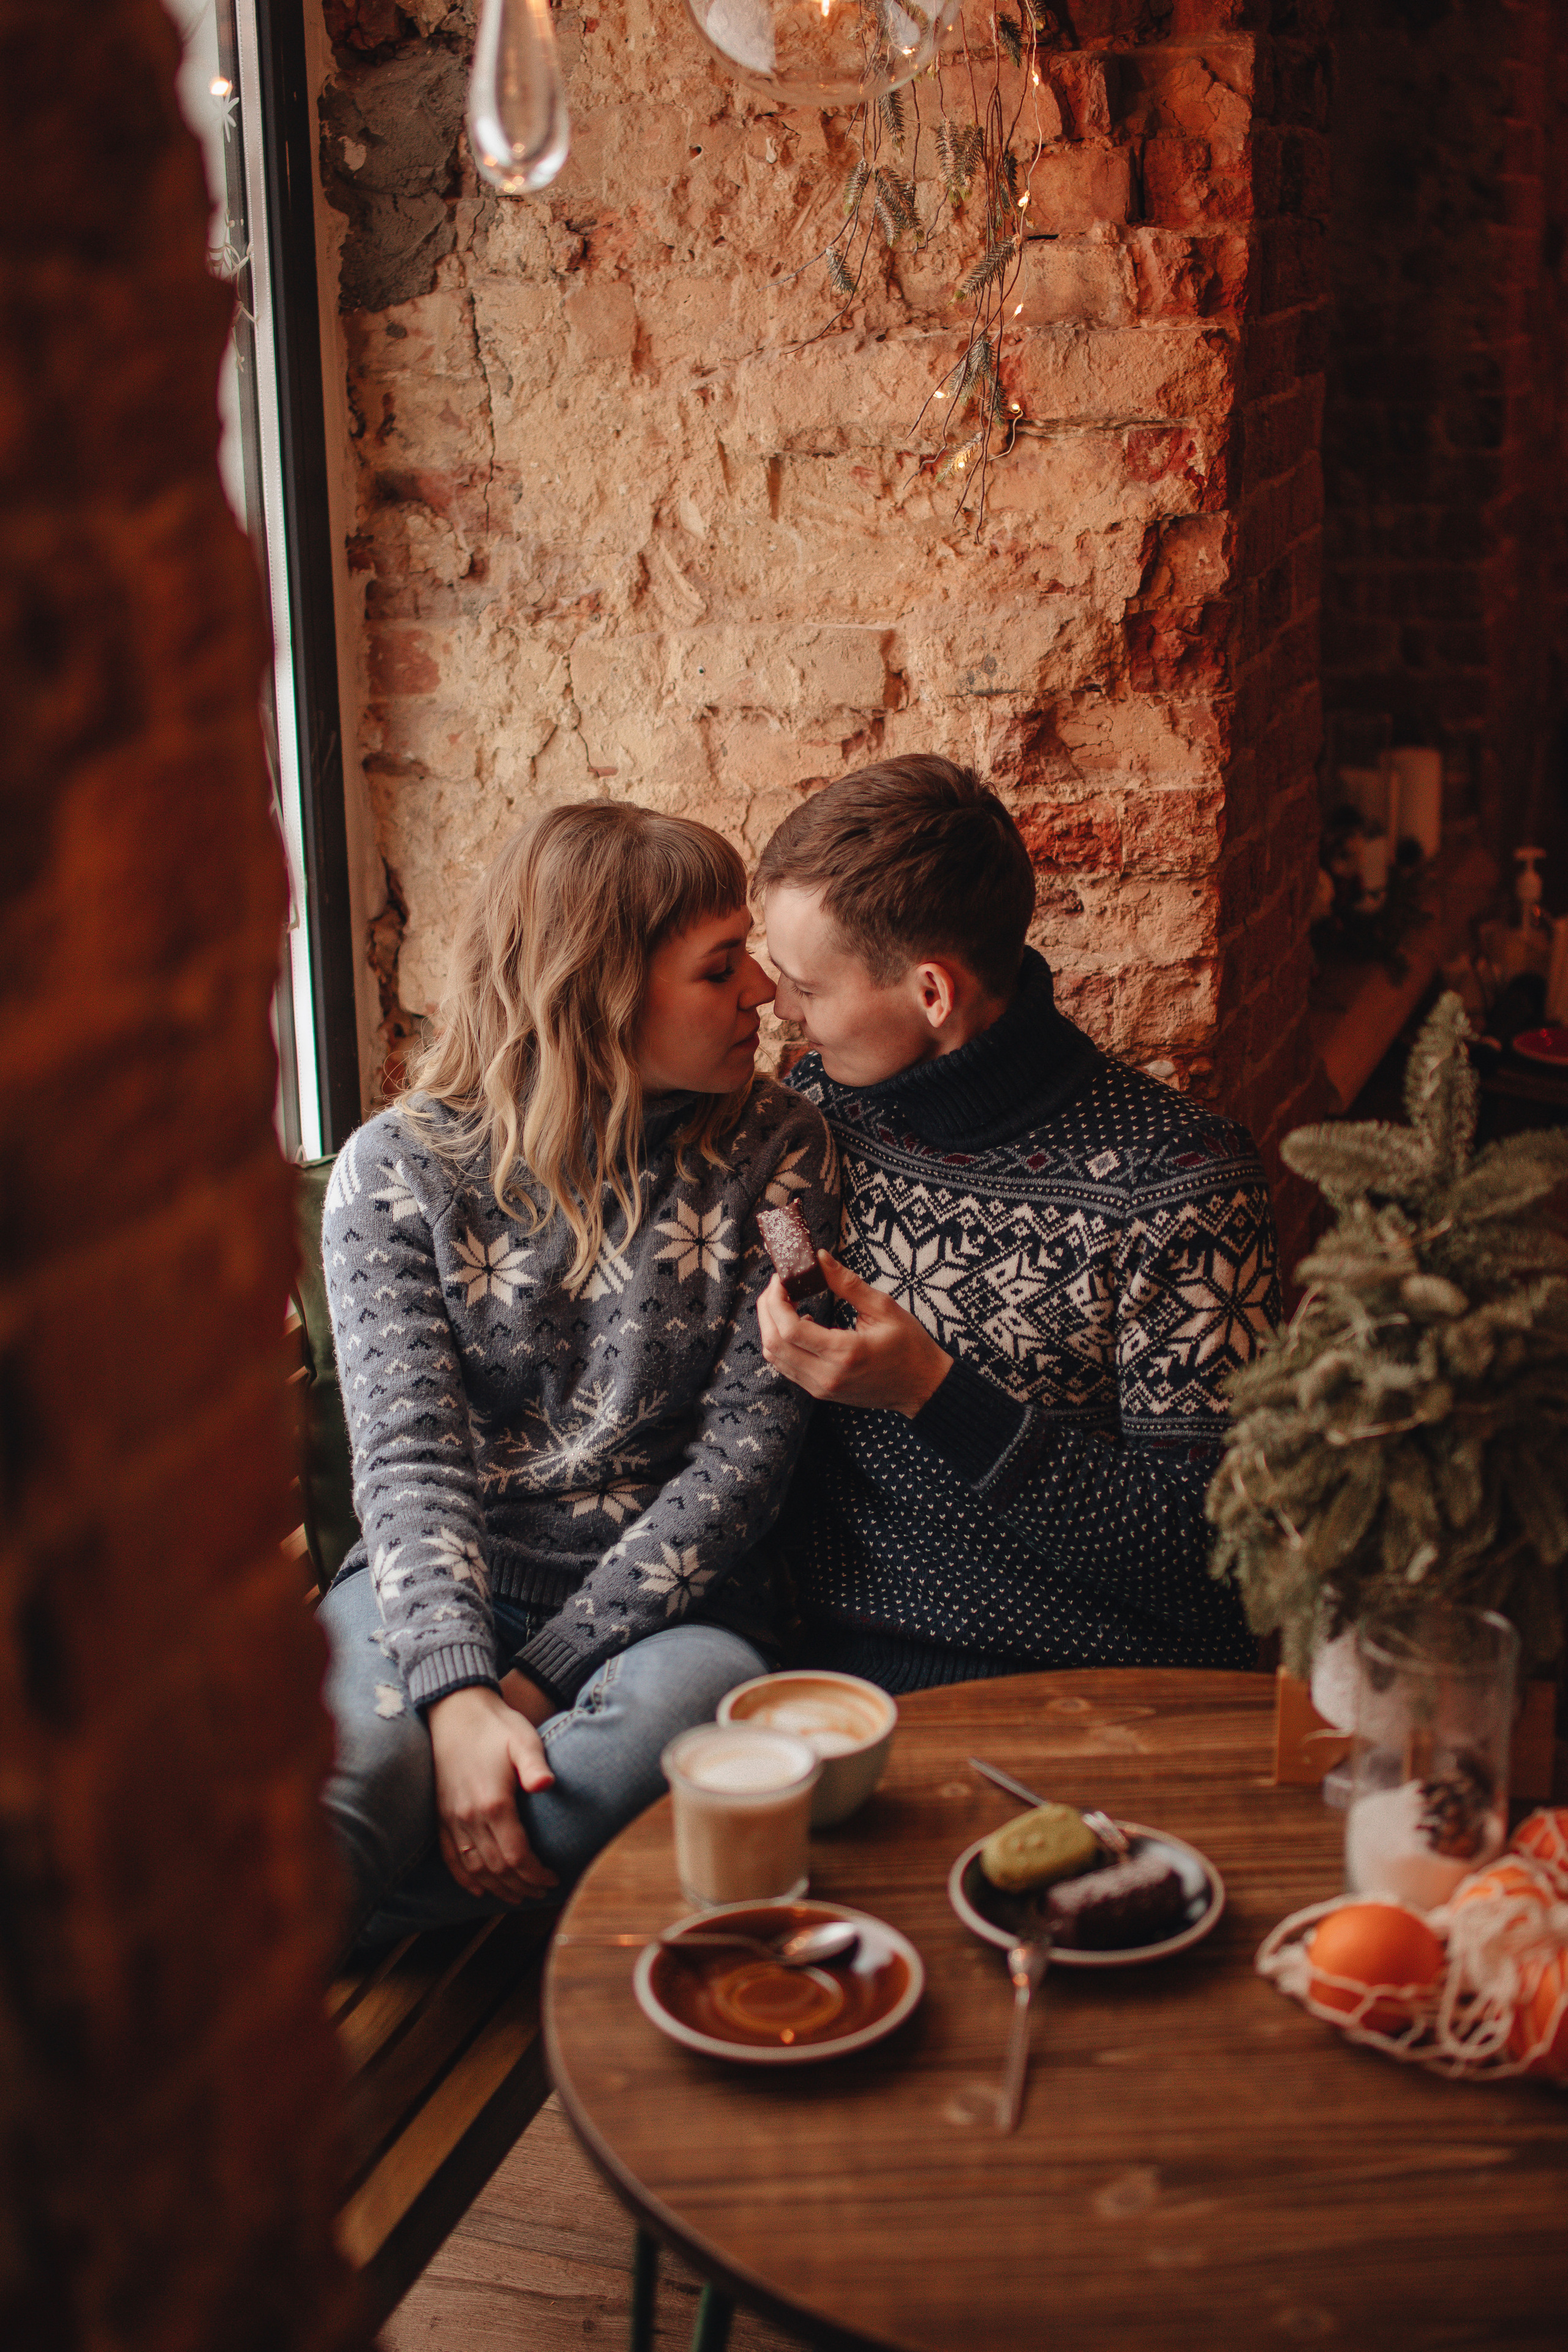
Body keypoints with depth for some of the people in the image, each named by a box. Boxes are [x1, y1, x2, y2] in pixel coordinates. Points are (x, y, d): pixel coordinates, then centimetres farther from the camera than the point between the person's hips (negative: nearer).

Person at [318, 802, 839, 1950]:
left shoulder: (774, 1151, 1)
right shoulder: (401, 1165, 0)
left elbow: (748, 1447, -6)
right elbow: (409, 1456, -8)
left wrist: (539, 1677, -14)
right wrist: (458, 1696, -26)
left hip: (663, 1603, 1)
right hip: (438, 1592, 0)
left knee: (679, 1707, -36)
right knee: (355, 1762, -36)